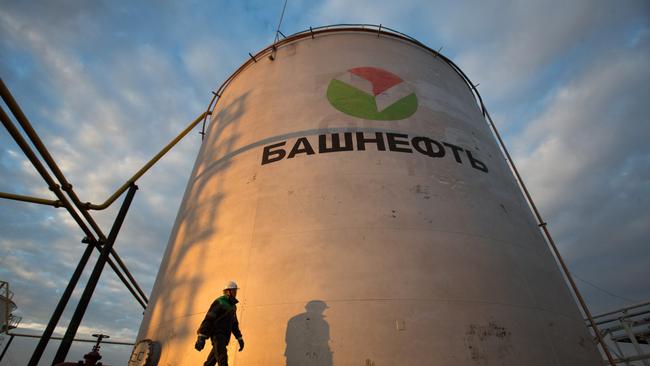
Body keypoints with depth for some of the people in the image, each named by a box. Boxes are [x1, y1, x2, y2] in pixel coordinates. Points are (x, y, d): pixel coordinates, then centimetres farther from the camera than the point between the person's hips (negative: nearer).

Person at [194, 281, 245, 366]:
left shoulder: (232, 306, 15)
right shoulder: (219, 302, -12)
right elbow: (208, 319, -18)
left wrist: (240, 338, 17)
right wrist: (201, 338, -25)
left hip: (223, 337, 9)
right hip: (217, 335, -8)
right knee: (222, 359, -17)